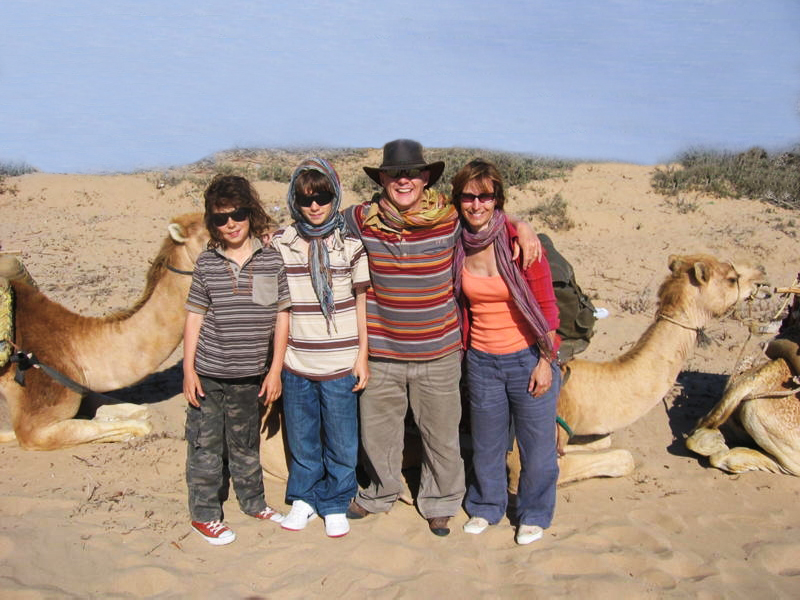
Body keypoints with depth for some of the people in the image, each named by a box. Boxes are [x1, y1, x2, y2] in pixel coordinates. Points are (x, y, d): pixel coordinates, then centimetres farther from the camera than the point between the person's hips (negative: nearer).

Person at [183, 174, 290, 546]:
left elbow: (282, 316, 1)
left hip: (248, 375, 1)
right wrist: (188, 369, -3)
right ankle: (204, 514, 23)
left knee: (245, 443, 18)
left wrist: (275, 369, -1)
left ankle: (253, 501, 36)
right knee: (205, 443, 7)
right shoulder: (207, 264, -4)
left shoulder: (271, 261, -3)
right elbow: (194, 317, 1)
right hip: (207, 374, -1)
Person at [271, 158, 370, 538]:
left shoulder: (351, 245, -2)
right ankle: (304, 497, 35)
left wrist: (362, 355, -1)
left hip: (340, 363, -1)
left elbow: (362, 302, 2)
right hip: (295, 362, 2)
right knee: (302, 438, 14)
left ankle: (335, 504, 28)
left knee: (341, 440, 8)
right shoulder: (279, 245, 1)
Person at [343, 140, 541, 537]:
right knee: (376, 433, 17)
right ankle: (379, 494, 43)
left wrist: (523, 229, -3)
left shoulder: (450, 218, -9)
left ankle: (439, 503, 38)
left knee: (441, 436, 14)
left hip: (438, 354, -1)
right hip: (381, 353, 1)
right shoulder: (362, 220, -7)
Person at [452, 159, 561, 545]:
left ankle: (534, 515, 30)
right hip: (481, 360, 3)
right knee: (485, 443, 15)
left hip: (527, 358, -3)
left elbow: (546, 304, -9)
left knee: (537, 443, 8)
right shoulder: (457, 245, -1)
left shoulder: (519, 241, -13)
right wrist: (462, 352, 11)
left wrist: (546, 361, -10)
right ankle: (486, 506, 39)